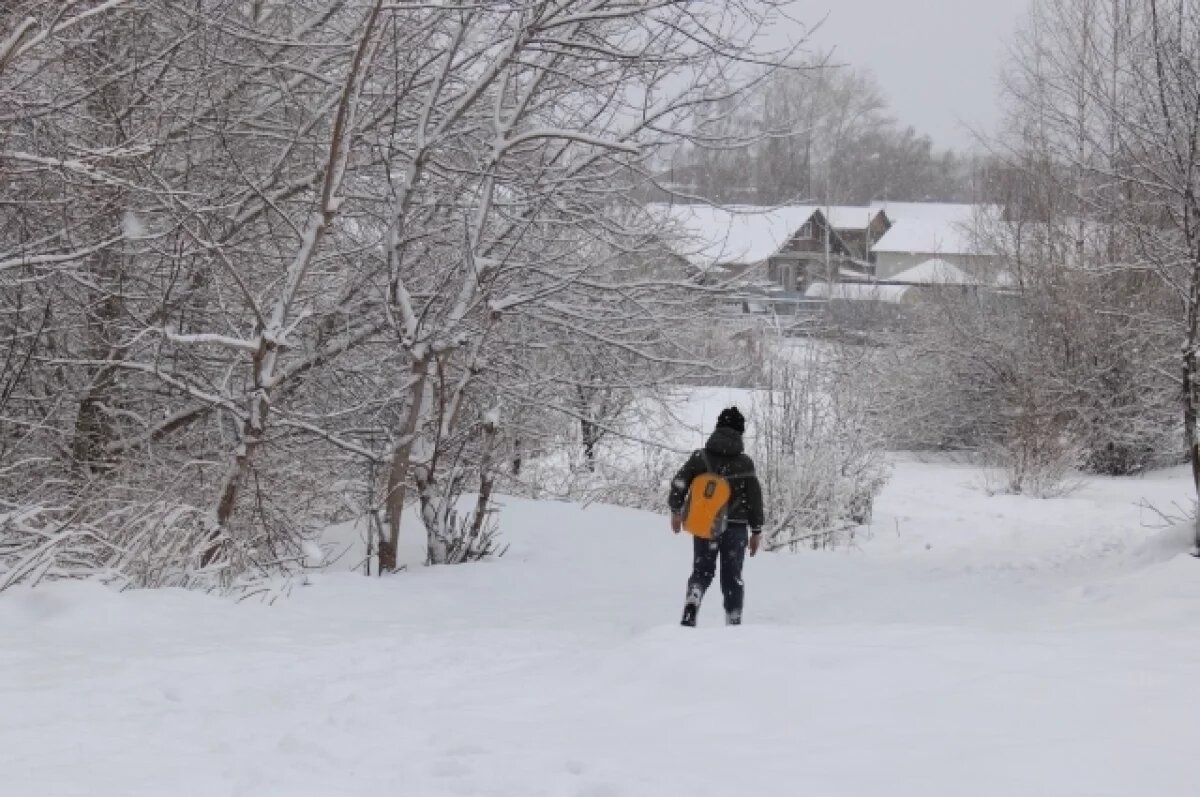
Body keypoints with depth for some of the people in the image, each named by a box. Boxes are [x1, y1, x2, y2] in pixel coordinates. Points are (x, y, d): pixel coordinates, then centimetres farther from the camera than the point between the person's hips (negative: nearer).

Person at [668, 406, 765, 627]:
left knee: (702, 571, 11)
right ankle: (733, 623, 12)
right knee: (732, 577, 11)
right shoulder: (745, 463, -4)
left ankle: (692, 601, -18)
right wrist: (756, 531, 8)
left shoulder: (700, 457, -2)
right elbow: (755, 498, -1)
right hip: (736, 527, 0)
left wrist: (675, 510, 12)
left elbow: (679, 483, -3)